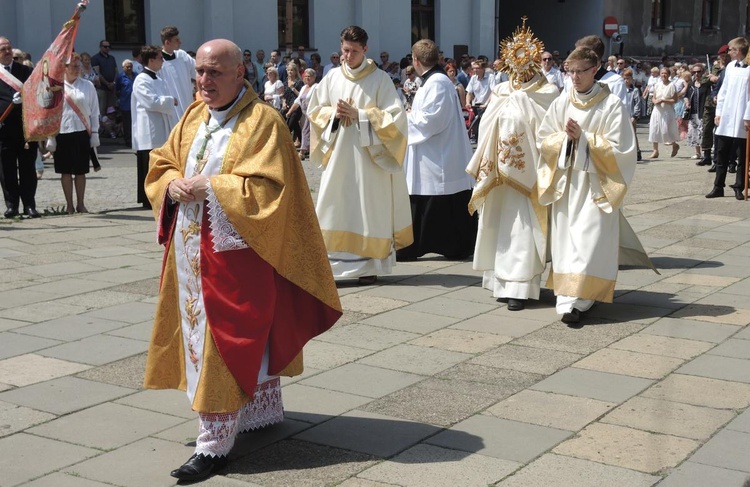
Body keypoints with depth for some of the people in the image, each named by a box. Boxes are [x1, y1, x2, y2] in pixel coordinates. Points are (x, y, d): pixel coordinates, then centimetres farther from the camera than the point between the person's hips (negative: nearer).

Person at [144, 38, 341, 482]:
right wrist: (174, 184, -7)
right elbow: (162, 164, 15)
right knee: (251, 337, 18)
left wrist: (208, 187, -19)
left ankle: (215, 443, 0)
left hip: (235, 251, -7)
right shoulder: (194, 116, 11)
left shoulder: (262, 121, -12)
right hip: (192, 248, 7)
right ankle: (265, 411, 33)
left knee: (225, 340, -5)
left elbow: (266, 189, -20)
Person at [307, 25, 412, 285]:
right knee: (335, 206, 0)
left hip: (368, 156, -3)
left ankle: (369, 265, 9)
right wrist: (333, 113, -9)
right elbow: (314, 110, 12)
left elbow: (394, 116, -8)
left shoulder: (380, 79, -3)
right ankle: (330, 263, 4)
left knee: (368, 207, 1)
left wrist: (359, 115, -15)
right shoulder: (332, 78, 6)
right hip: (338, 154, 3)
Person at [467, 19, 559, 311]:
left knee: (522, 229, -5)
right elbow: (487, 129, 10)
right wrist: (486, 167, 6)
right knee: (499, 226, 11)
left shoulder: (547, 93, -7)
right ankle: (504, 281, 21)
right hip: (501, 172, 6)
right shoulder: (501, 92, 9)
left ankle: (521, 287, -1)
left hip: (527, 174, -6)